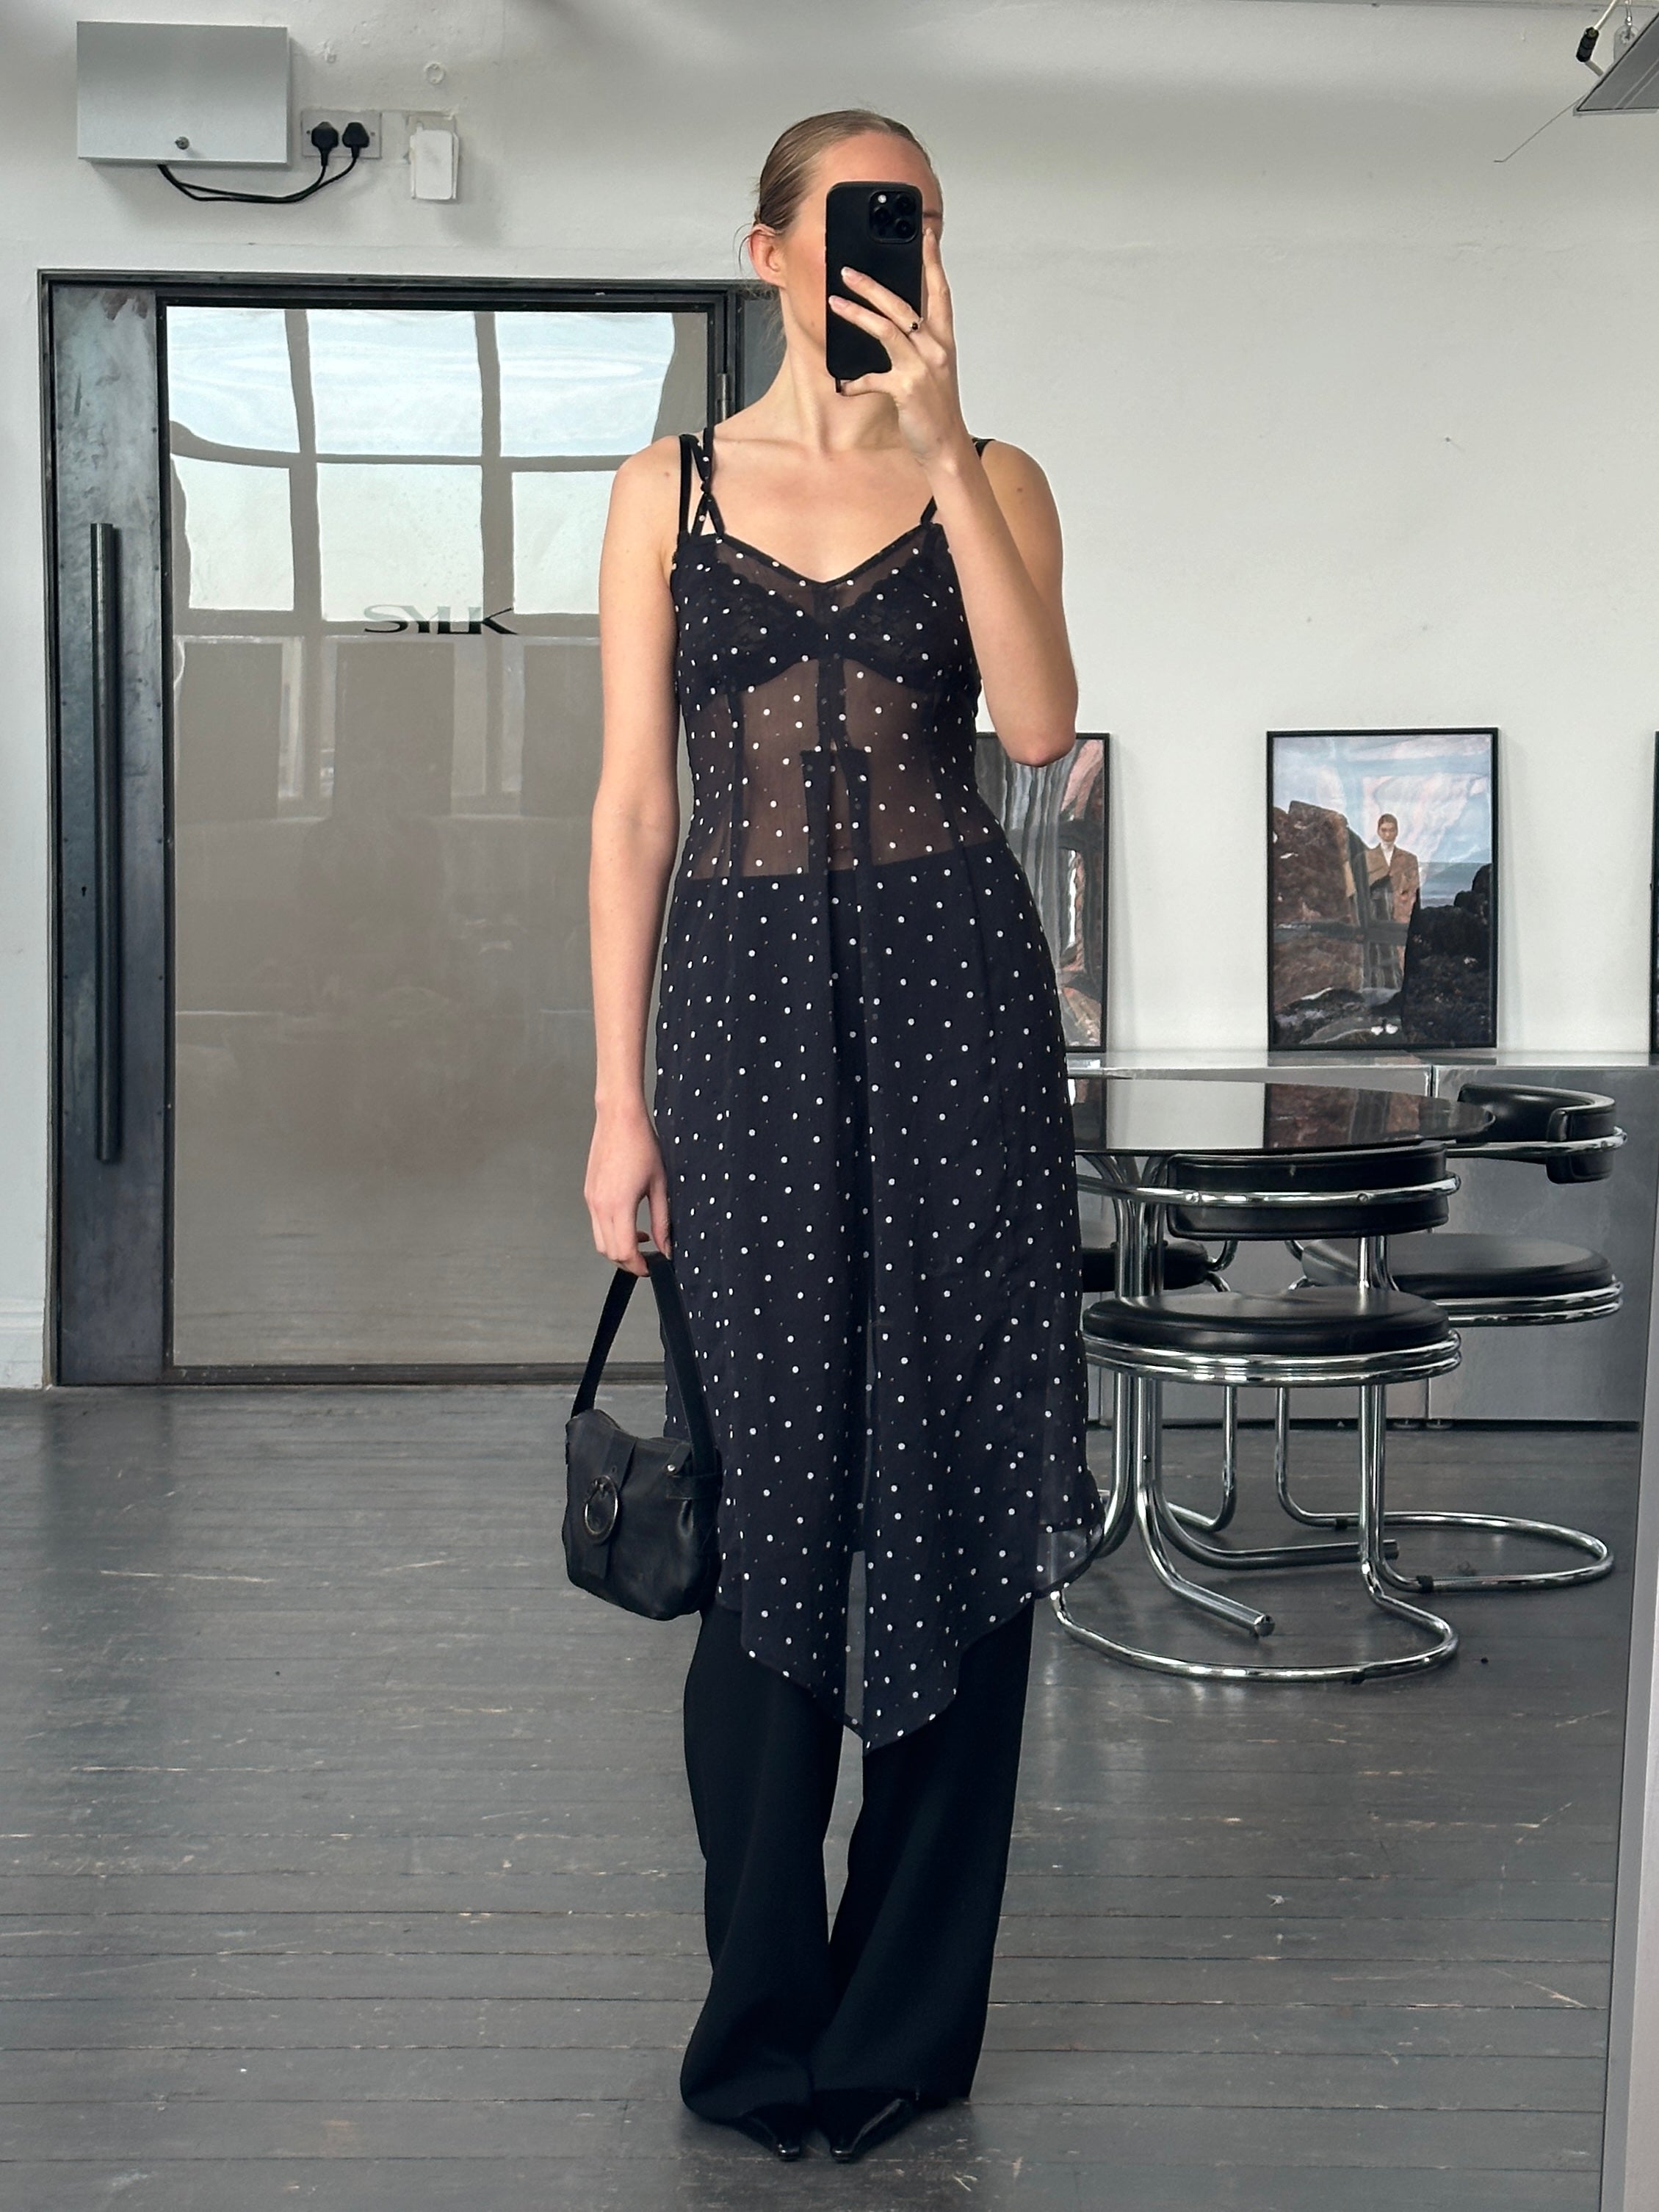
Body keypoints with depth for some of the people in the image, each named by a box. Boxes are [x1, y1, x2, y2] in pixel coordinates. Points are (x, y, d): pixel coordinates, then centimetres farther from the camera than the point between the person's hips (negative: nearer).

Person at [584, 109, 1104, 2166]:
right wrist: (619, 1098, 0)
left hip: (949, 989, 0)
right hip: (748, 999, 0)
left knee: (947, 1476, 1)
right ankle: (762, 2014, 16)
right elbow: (633, 804, 6)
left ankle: (903, 2018, 16)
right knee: (770, 1481, 0)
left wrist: (941, 443, -13)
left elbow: (1040, 723, -9)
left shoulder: (991, 479, 10)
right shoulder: (667, 488, 11)